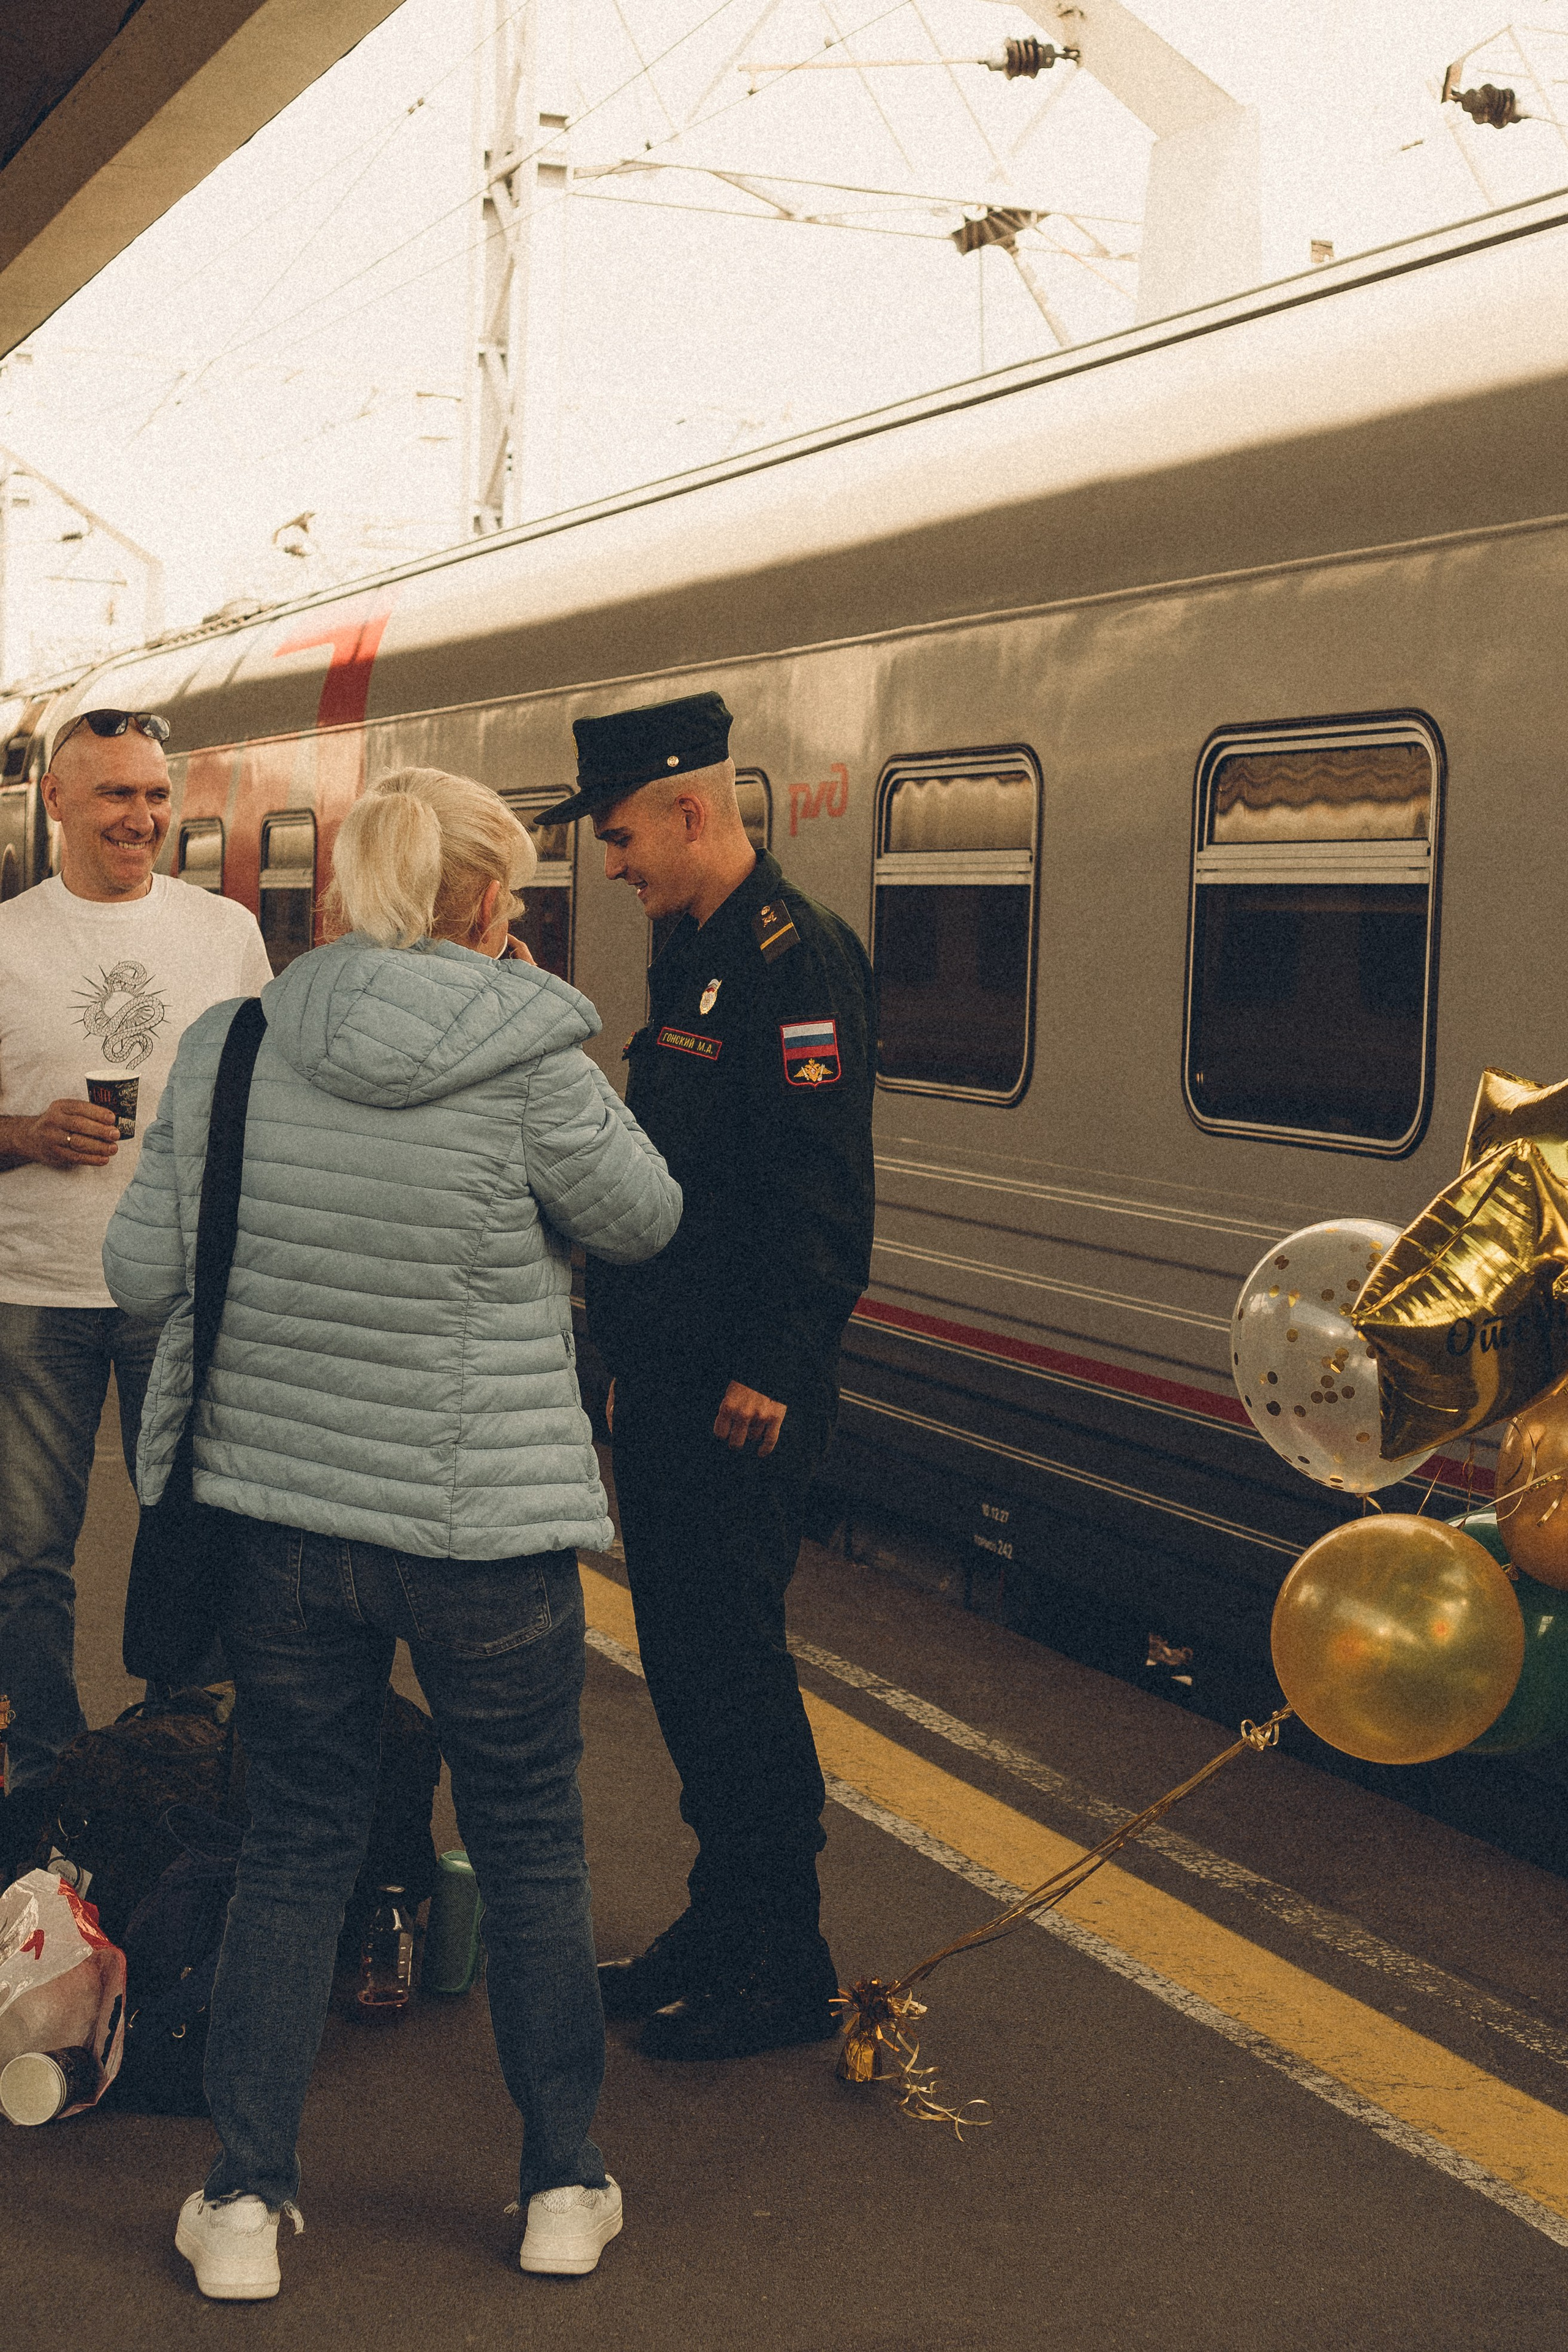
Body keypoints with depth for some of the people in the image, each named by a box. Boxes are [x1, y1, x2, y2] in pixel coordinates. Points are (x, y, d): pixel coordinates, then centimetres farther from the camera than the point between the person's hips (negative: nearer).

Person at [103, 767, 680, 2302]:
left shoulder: (226, 1047, -3)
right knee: (531, 1846, 15)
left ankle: (243, 2205, 20)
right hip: (485, 1527, -3)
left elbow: (141, 1272, 1)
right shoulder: (530, 1064, -15)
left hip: (274, 1514, 3)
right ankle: (563, 2191, 27)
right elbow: (641, 1221, 0)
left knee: (294, 1846, 17)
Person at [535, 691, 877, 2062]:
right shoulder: (698, 954, 15)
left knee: (731, 1660, -4)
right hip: (668, 1380, 10)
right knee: (684, 1654, 15)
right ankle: (723, 1931, 27)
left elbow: (820, 1188, -22)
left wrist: (766, 1371, -24)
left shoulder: (797, 956, -16)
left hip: (744, 1397, -10)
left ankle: (786, 1972, 8)